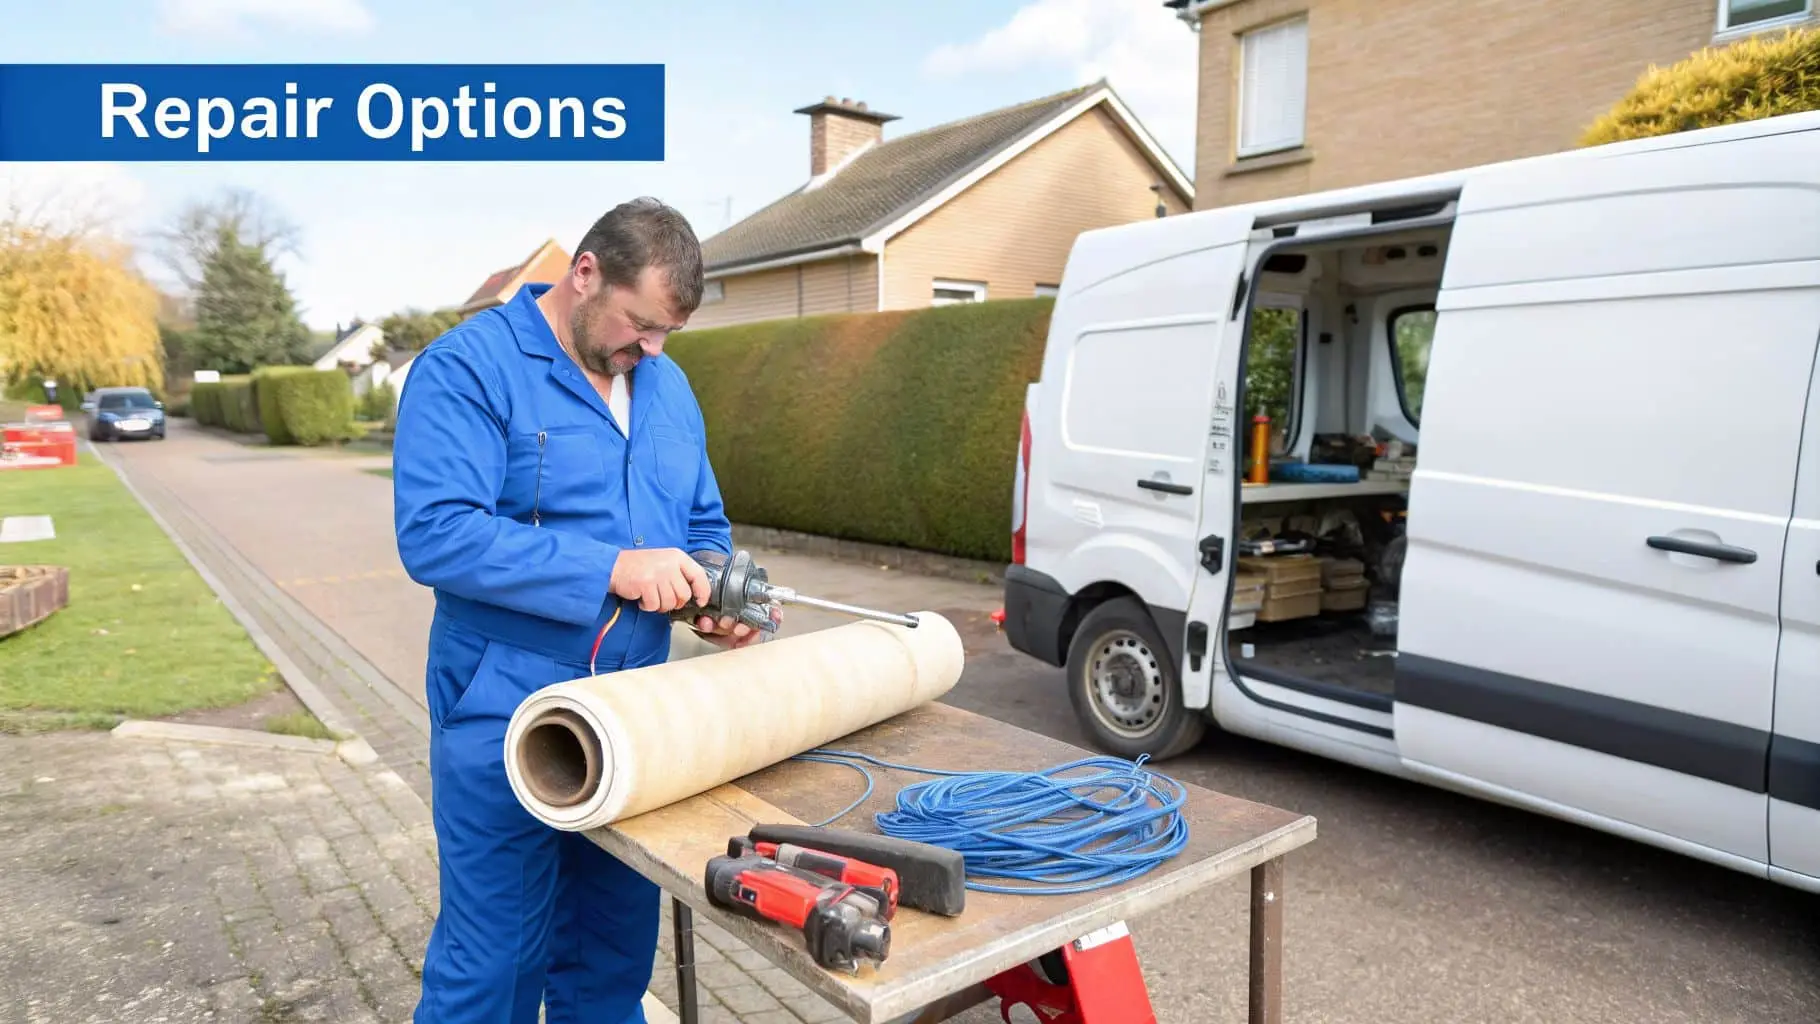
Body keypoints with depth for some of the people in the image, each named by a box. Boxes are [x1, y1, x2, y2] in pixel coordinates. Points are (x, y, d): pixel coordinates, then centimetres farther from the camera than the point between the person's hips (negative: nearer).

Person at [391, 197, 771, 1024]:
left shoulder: (668, 385, 10)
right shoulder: (468, 368, -11)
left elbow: (703, 524, 17)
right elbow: (434, 534, -23)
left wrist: (718, 594, -5)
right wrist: (611, 569, -26)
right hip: (509, 724, -6)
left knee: (616, 951, 19)